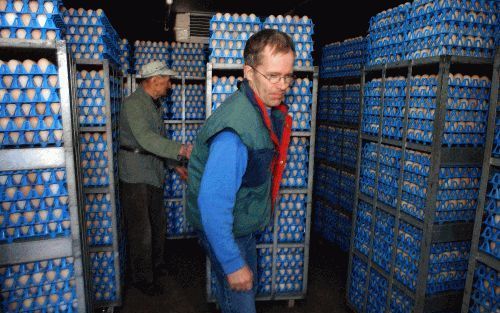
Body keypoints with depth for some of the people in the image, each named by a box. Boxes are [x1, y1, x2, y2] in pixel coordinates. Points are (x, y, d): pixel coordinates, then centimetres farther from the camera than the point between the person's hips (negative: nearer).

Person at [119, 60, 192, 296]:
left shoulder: (155, 104, 14)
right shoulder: (133, 103, -16)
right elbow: (146, 138, -30)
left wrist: (176, 165, 18)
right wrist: (181, 150, -39)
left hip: (154, 173, 9)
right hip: (135, 175, -9)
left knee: (158, 223, 18)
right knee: (141, 229, 0)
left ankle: (157, 265, 36)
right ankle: (142, 278, 16)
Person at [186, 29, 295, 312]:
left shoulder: (270, 109, -4)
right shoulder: (236, 130, -35)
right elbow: (213, 204, -35)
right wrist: (233, 264, -29)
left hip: (245, 224, 9)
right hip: (224, 230, -8)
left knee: (249, 286, 27)